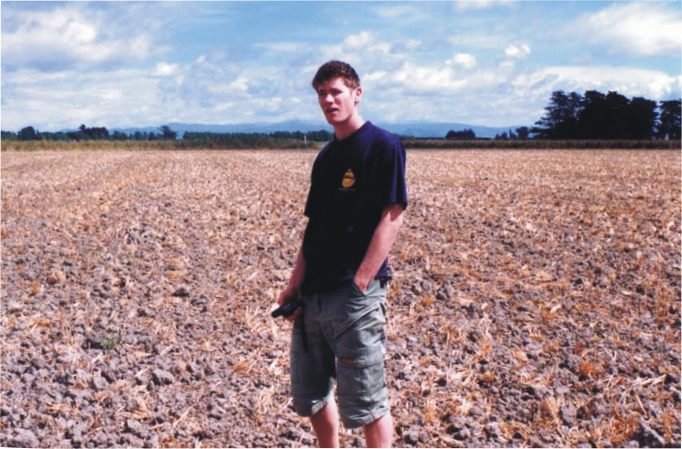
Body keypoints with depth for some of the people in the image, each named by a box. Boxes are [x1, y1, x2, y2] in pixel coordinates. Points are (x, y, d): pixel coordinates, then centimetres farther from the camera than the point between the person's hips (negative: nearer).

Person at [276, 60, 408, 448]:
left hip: (355, 296, -8)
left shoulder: (383, 146, -7)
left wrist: (360, 284, -18)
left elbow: (392, 217, -13)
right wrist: (295, 284, 9)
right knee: (311, 395, 16)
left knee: (365, 403, 0)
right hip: (313, 296, 8)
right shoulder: (326, 157, 15)